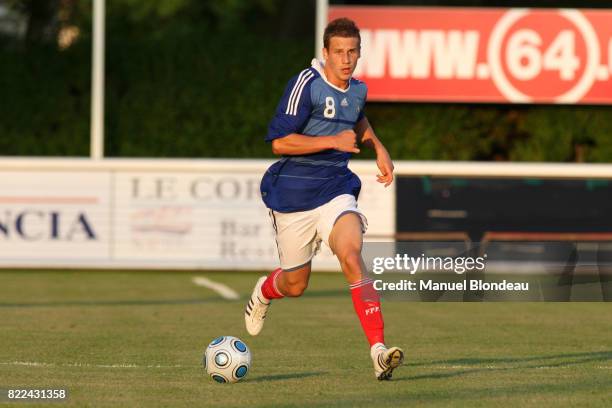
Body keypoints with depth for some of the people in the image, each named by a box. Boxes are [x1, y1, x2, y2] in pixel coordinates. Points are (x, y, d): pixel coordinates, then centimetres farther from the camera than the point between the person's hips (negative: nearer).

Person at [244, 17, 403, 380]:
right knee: (296, 285, 10)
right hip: (293, 195, -3)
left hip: (336, 190, 3)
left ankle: (379, 350, -32)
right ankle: (263, 293, 50)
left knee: (352, 257, -24)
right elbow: (279, 142, -19)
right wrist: (335, 141, -21)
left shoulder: (358, 90, 7)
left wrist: (378, 148, 18)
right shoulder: (306, 84, -14)